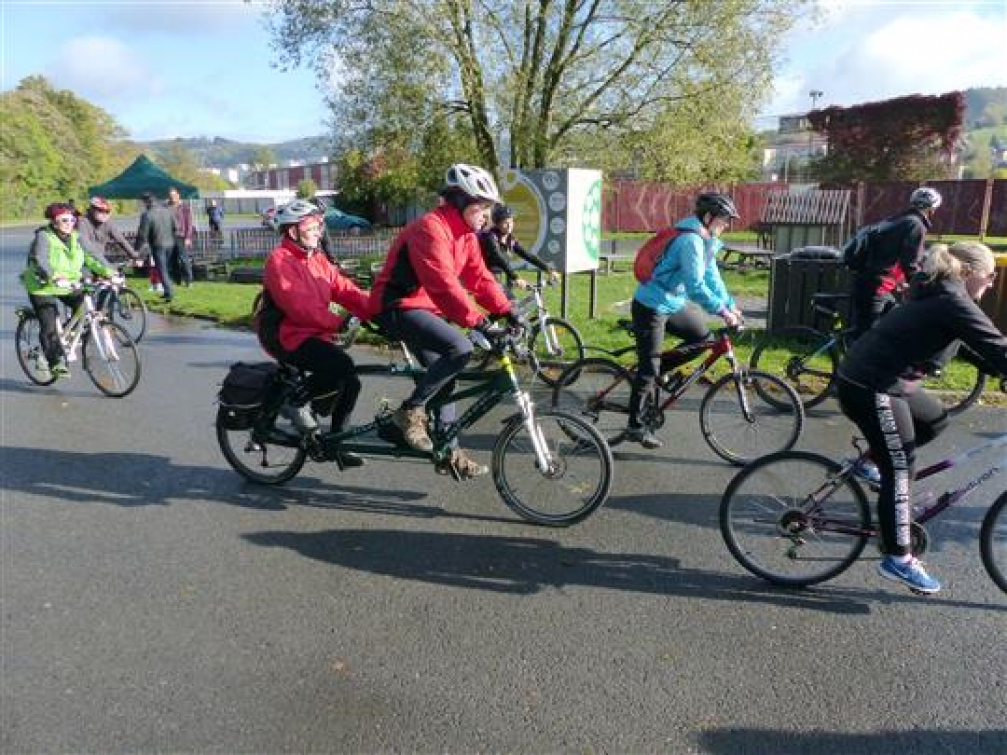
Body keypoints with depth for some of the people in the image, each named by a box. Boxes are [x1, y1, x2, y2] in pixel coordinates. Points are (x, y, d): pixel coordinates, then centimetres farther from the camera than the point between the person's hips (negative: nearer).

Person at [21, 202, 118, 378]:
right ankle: (55, 362, 3)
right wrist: (54, 277, -51)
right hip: (43, 288, -5)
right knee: (49, 327, -8)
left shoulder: (75, 238, 3)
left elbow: (91, 256, -6)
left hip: (69, 286, 5)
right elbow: (39, 260, -31)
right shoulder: (43, 237, -15)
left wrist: (107, 270, -25)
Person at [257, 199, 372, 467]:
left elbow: (345, 289, 2)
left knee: (351, 382, 1)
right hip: (290, 337, -8)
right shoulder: (280, 260, -11)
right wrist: (338, 322, -29)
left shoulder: (317, 259, 15)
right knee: (343, 366, -27)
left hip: (313, 334, 8)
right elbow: (298, 305, -24)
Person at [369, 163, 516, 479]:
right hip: (398, 307, -10)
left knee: (443, 377, 9)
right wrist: (478, 321, -37)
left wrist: (507, 310, -6)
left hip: (426, 309, 10)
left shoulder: (466, 234, 9)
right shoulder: (430, 227, -22)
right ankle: (410, 411, -13)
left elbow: (480, 277, 6)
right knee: (460, 349, -27)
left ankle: (449, 453, 19)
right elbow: (444, 283, -32)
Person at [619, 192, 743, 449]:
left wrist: (730, 304, 5)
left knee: (703, 337, 7)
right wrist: (721, 310, -27)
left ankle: (655, 372, 17)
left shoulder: (704, 239, 9)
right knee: (649, 367, -3)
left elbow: (711, 276, 12)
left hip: (673, 303, 10)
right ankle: (635, 427, 8)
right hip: (651, 307, -10)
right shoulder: (690, 240, -23)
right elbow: (695, 285, -29)